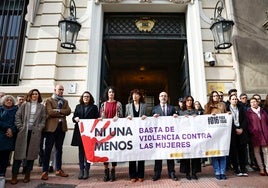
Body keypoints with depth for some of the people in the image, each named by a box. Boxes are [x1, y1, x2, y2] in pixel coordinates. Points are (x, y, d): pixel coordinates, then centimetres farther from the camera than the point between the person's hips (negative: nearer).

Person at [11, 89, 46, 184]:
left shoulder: (42, 107, 9)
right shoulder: (24, 105, 9)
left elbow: (43, 119, 6)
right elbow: (17, 116, 4)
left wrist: (39, 128, -6)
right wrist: (20, 127, -5)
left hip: (35, 132, 0)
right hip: (23, 131, 0)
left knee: (31, 153, 4)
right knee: (19, 152, 1)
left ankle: (27, 174, 15)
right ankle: (14, 175, 9)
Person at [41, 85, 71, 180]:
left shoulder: (65, 101, 16)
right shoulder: (49, 100, 3)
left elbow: (68, 111, -2)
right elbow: (50, 112, -13)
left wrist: (58, 110, -12)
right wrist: (62, 113, -6)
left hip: (62, 127, 5)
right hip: (51, 127, -4)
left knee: (59, 149, 12)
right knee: (48, 149, -1)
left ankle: (58, 170, 20)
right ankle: (45, 171, 7)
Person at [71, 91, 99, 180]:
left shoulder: (94, 107, 8)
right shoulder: (78, 106, 14)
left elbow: (97, 119, 4)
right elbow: (73, 117, 12)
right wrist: (75, 118, -10)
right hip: (79, 131, 2)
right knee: (81, 151, 6)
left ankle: (86, 171, 10)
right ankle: (81, 170, 14)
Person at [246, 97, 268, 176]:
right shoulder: (248, 112, 1)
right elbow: (248, 124, -3)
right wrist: (252, 131, -12)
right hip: (255, 135, -3)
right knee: (257, 151, 3)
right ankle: (261, 168, 12)